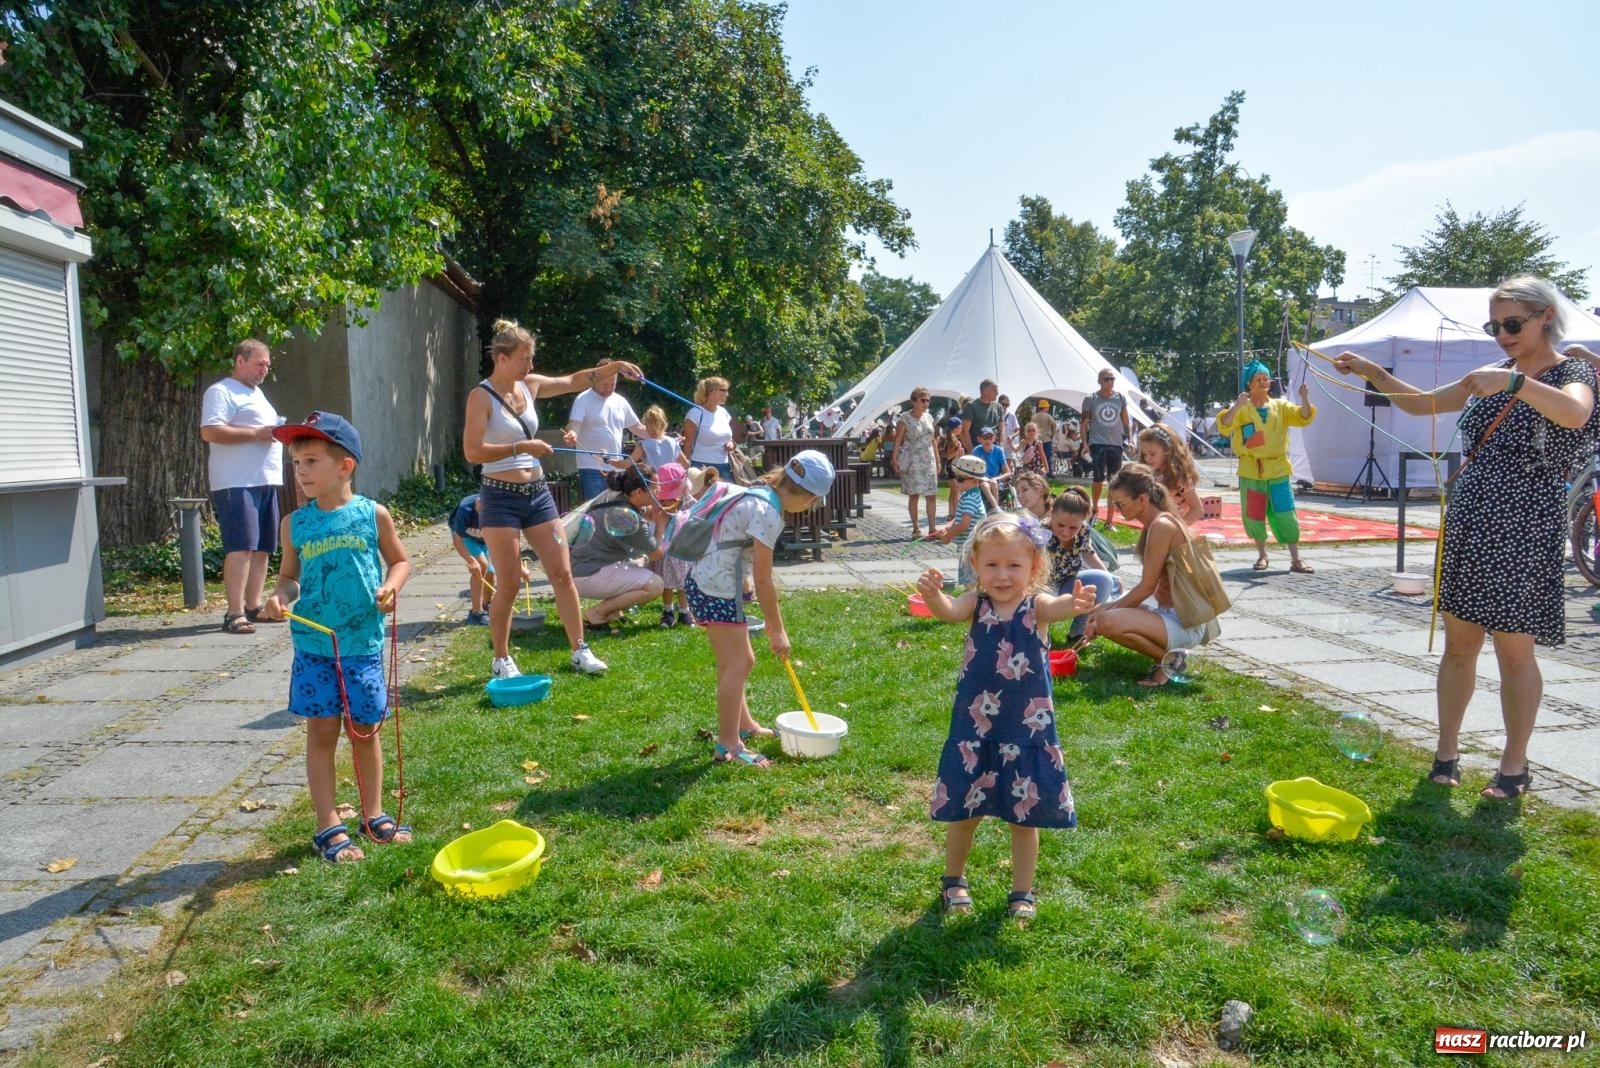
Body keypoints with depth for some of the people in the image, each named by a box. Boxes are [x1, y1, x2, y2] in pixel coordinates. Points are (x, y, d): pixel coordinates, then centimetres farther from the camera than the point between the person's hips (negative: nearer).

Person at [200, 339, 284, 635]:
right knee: (241, 547, -14)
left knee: (262, 547, 8)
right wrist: (256, 434, -18)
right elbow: (210, 432, -17)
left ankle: (253, 607, 15)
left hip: (265, 481, 9)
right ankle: (234, 613, -14)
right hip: (236, 484, -9)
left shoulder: (257, 394, 25)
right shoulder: (221, 392, -4)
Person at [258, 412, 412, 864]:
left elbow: (400, 560, 7)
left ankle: (373, 815, 27)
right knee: (321, 731, 3)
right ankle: (328, 827, 15)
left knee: (365, 730, 11)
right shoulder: (296, 523, 1)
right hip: (313, 645, 1)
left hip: (364, 643, -1)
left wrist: (390, 587, -11)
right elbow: (290, 576, 9)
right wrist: (280, 596, -11)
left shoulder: (373, 514, -3)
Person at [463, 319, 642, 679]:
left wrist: (614, 367, 7)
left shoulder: (529, 385, 7)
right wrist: (521, 447, -23)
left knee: (562, 573, 5)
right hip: (501, 498, -6)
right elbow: (472, 451, -20)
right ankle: (501, 659, 17)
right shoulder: (481, 396, -11)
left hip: (538, 494, 6)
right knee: (508, 585, 0)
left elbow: (574, 381, 18)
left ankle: (579, 650, 15)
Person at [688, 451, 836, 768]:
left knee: (738, 661, 20)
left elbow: (757, 569, 15)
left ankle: (744, 724, 34)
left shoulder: (760, 495, 9)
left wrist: (772, 620, 18)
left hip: (706, 581, 10)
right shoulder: (768, 513, -21)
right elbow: (763, 580, -17)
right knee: (737, 665, -5)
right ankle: (729, 746, 2)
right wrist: (777, 630, -8)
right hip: (716, 589, -10)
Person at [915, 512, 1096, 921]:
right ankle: (953, 881, 37)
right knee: (963, 810, 14)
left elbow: (1055, 607, -35)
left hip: (1027, 730, -1)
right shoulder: (977, 603, -6)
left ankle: (1022, 892, 31)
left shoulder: (1036, 606, -11)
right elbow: (949, 611, -28)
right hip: (974, 727, 1)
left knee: (1026, 815, 11)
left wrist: (1074, 603, -60)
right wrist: (932, 594, -52)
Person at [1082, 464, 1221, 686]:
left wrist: (1105, 614, -10)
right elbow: (1151, 587, 12)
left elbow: (1147, 587, -18)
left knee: (1107, 622, -29)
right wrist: (1105, 608, 6)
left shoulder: (1161, 526, -19)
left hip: (1183, 623, -11)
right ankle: (1170, 652, 11)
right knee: (1101, 612, 20)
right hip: (1172, 614, 11)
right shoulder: (1158, 522, 11)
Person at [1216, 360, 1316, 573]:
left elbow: (1304, 418, -3)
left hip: (1278, 469, 1)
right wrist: (1237, 405, -32)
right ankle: (1262, 555, 23)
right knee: (1254, 515, 6)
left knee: (1286, 515, 0)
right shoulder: (1242, 409, -3)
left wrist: (1304, 399, -21)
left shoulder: (1280, 406, 6)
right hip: (1251, 470, -1)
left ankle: (1296, 559, 6)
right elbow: (1224, 426, -18)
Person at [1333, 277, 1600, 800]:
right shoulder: (1493, 374, 12)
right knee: (1458, 644, 8)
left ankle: (1514, 766, 15)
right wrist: (1373, 373, 3)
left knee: (1514, 650, 1)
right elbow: (1421, 403, 16)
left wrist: (1513, 382, -40)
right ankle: (1446, 752, 17)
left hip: (1524, 533, -6)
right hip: (1468, 525, 6)